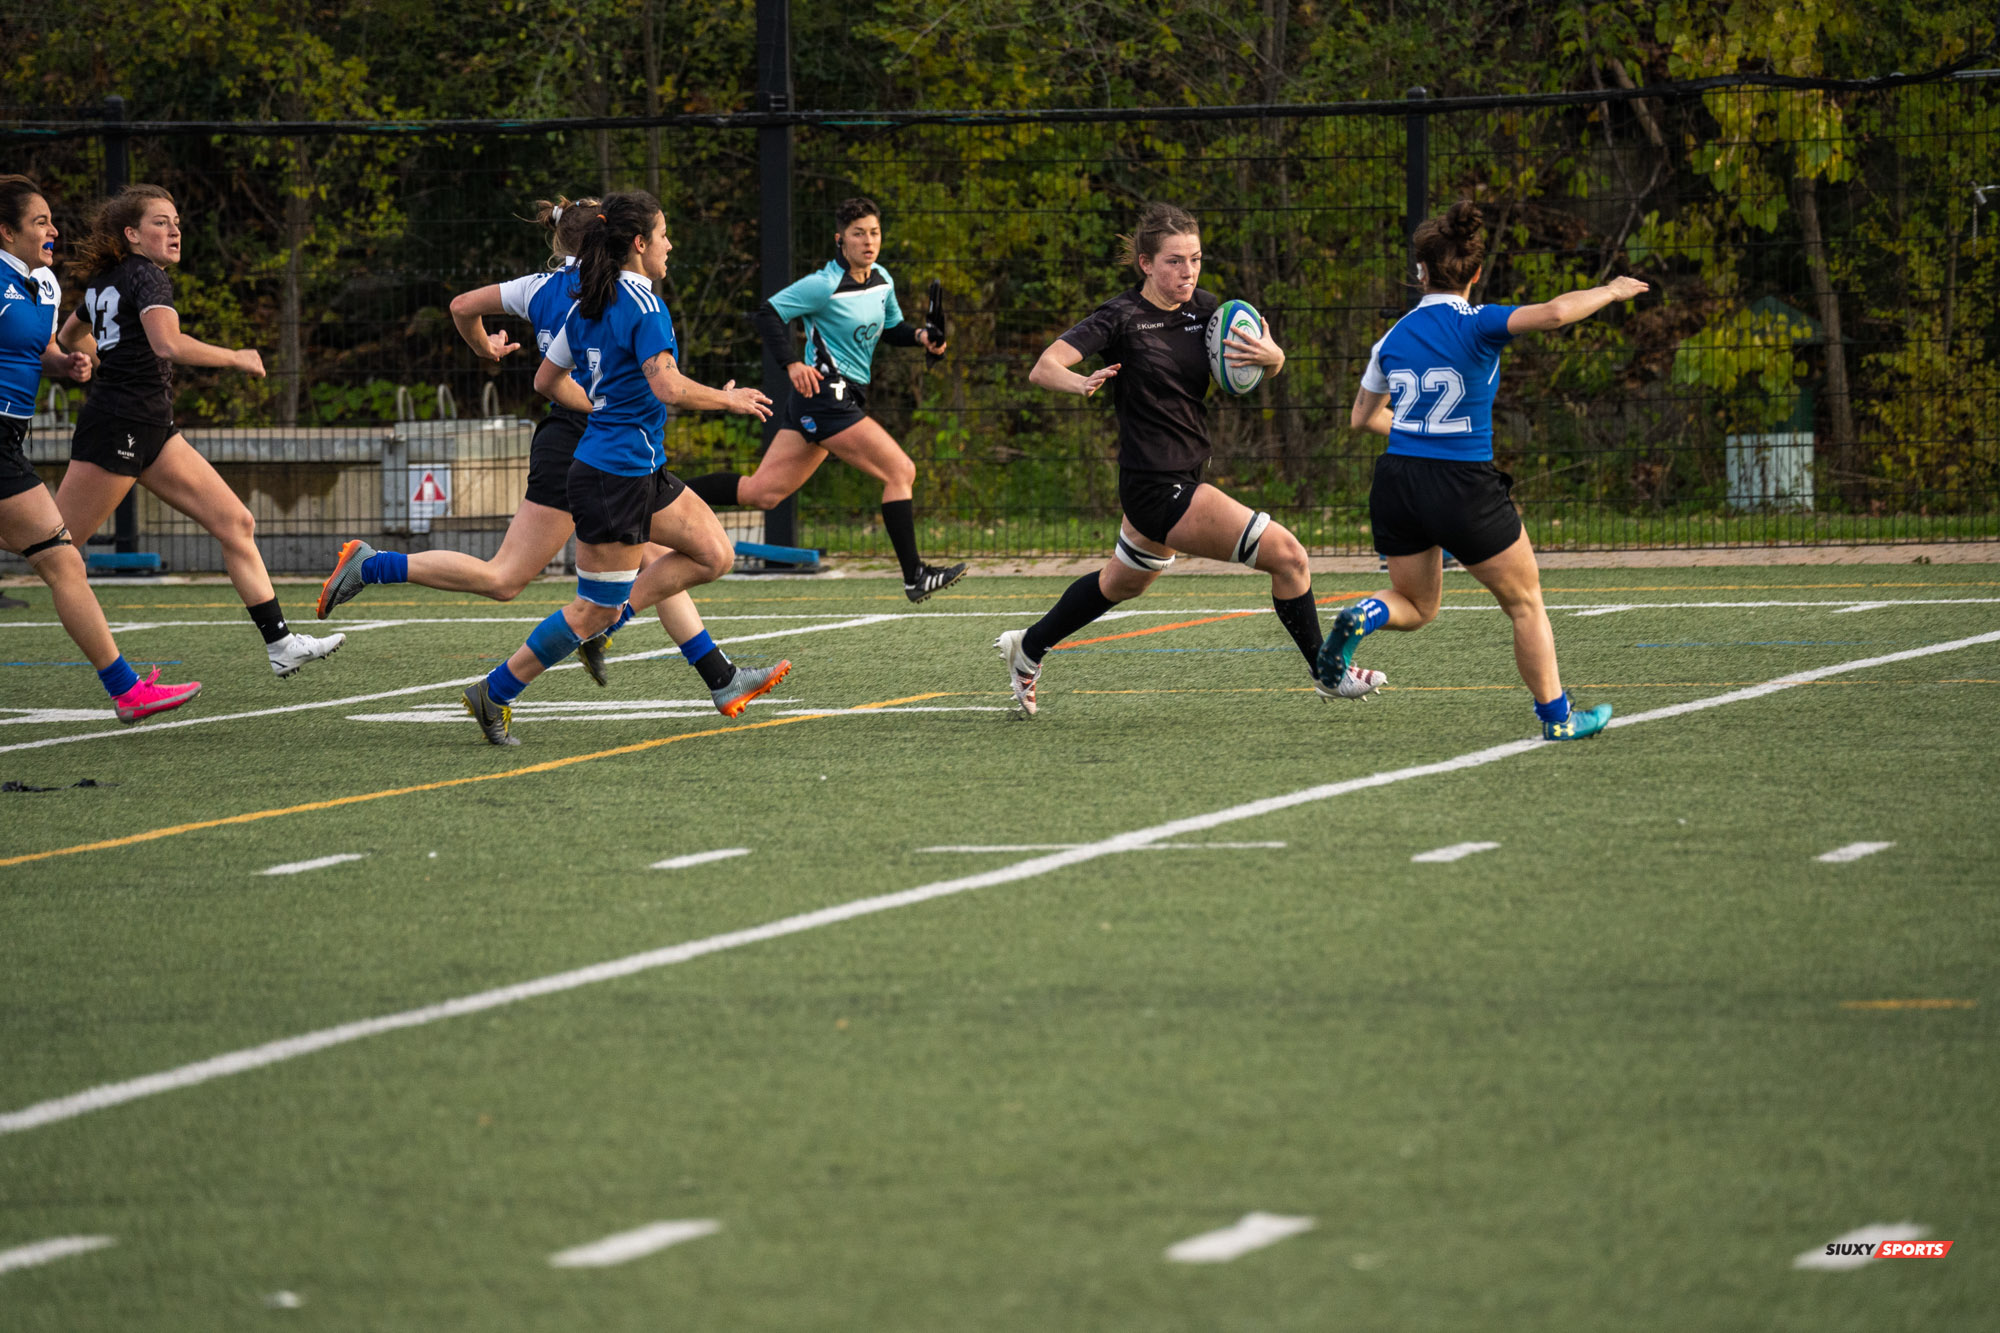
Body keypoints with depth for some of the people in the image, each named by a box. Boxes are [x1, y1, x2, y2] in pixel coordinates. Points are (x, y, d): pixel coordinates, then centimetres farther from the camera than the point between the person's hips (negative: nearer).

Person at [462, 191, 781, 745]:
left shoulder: (587, 306, 10)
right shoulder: (644, 306, -17)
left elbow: (548, 381, 17)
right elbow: (669, 387, -27)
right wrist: (728, 400, -11)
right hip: (617, 477, -9)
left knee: (715, 555, 8)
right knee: (596, 608, -2)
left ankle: (598, 627, 10)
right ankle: (495, 693, 7)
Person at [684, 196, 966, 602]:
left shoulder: (882, 280, 11)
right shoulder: (824, 285, -13)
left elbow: (891, 328, 26)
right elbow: (768, 314, -12)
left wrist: (919, 335, 5)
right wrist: (792, 364, -22)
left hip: (845, 397, 9)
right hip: (825, 393, -9)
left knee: (761, 491, 8)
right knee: (901, 471, -10)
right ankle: (914, 576, -6)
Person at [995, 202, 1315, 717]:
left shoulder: (1204, 308, 4)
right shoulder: (1122, 317, -15)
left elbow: (1271, 363, 9)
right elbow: (1042, 369, -22)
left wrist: (1269, 355, -16)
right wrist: (1081, 383, -44)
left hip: (1183, 477, 9)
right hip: (1156, 486, -9)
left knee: (1123, 583, 30)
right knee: (1287, 556, -14)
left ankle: (1028, 648, 50)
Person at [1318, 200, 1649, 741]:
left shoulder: (1393, 338, 6)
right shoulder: (1477, 325, -10)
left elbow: (1363, 416, 18)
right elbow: (1553, 313, -26)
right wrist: (1610, 291, -9)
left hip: (1397, 478, 5)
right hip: (1464, 485, -5)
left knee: (1417, 607, 22)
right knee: (1525, 602, 13)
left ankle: (1359, 619, -10)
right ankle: (1557, 717, 14)